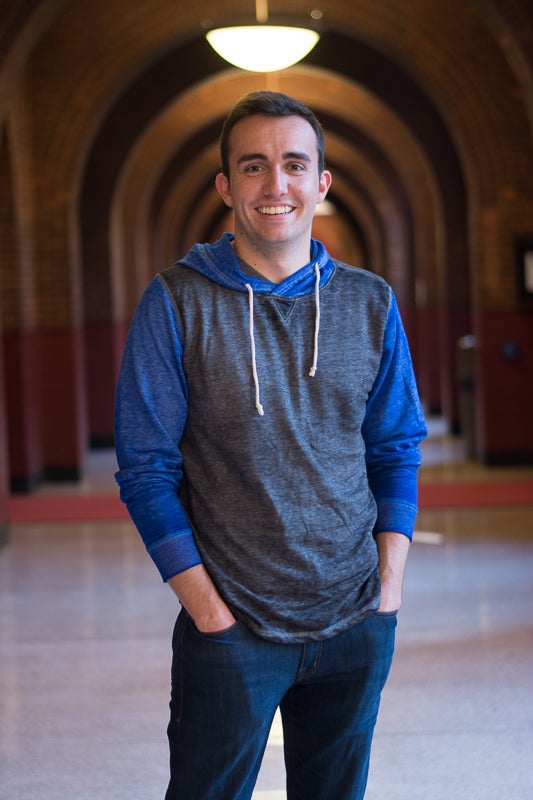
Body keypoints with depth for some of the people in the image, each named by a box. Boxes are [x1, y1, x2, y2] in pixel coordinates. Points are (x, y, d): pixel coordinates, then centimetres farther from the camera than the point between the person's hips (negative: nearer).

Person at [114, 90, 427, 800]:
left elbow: (397, 449, 10)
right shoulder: (176, 304, -7)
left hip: (359, 627, 3)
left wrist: (390, 580, 0)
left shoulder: (371, 303, 4)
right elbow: (146, 468, -6)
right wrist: (206, 605, -11)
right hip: (231, 633, -3)